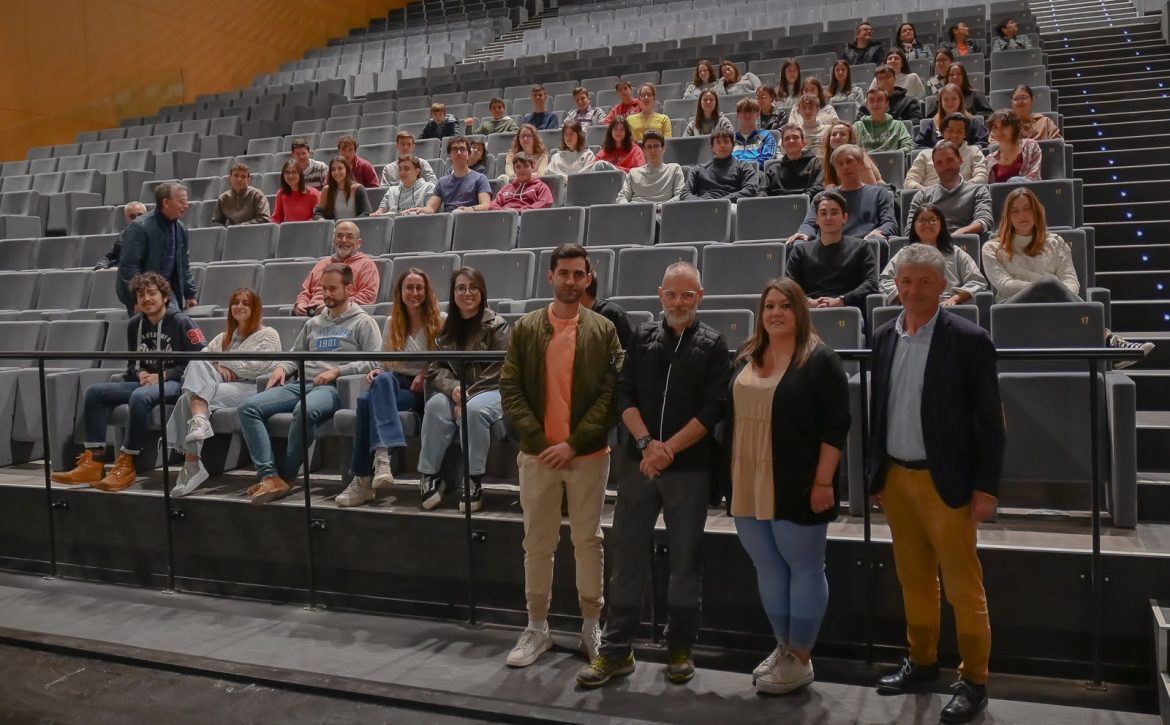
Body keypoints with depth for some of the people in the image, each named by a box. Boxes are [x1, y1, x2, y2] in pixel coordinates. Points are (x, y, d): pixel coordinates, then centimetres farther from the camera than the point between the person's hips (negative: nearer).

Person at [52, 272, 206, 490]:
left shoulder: (181, 322, -7)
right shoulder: (134, 325, 12)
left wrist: (163, 375, -15)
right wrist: (140, 373, -1)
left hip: (175, 383, -7)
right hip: (147, 382, 7)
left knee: (140, 397, -37)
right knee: (95, 392, -9)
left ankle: (126, 466, -27)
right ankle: (93, 462, -15)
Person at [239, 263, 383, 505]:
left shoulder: (363, 322, 7)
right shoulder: (313, 323, 28)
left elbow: (374, 361, -6)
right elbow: (295, 354, 31)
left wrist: (337, 370, -14)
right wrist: (281, 367, 8)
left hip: (333, 387, -6)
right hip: (301, 384, 7)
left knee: (304, 410, -41)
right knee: (247, 408, -17)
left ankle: (285, 476, -22)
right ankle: (269, 476, -28)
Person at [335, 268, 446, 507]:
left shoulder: (441, 321, 4)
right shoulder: (392, 323, 17)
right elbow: (386, 364, 17)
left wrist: (426, 375, -14)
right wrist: (377, 370, -4)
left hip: (425, 390, -4)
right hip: (396, 384, 4)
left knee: (367, 401, -30)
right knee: (382, 379, -34)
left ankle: (363, 479, -31)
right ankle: (383, 455, -43)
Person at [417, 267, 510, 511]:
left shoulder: (496, 325, -4)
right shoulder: (447, 327, 11)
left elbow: (499, 370, -11)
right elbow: (436, 368, 4)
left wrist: (468, 396, -20)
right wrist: (453, 388, -18)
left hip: (490, 391, -3)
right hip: (454, 391, 4)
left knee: (474, 409, -36)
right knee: (435, 405, -29)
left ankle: (474, 480, -25)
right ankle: (430, 476, -22)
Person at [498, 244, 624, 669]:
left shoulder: (604, 330, 2)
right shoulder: (525, 328, 5)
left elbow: (611, 393, -4)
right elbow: (510, 389, 0)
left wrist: (574, 443, -13)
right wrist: (539, 441, -11)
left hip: (588, 454, -1)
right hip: (537, 452, 1)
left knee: (588, 541, 9)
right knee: (538, 544, 9)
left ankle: (591, 628, 22)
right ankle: (537, 629, 21)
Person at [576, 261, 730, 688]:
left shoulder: (713, 345, 2)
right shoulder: (642, 338, 8)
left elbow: (712, 410, -6)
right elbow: (624, 395, 1)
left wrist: (669, 449, -14)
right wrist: (647, 443, -13)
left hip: (690, 469, -2)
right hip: (640, 464, 2)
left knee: (685, 560, 8)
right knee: (627, 556, 4)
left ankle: (680, 649, 22)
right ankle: (616, 650, 14)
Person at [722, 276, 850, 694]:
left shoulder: (820, 360, -7)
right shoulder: (745, 359, 11)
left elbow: (836, 425, -11)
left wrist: (823, 481, -16)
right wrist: (729, 477, 12)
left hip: (796, 487, -6)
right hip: (748, 487, 6)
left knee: (804, 568, 6)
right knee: (767, 568, 14)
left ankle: (800, 659, 17)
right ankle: (783, 647, 29)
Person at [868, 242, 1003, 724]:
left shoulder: (969, 340, -9)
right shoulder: (884, 337, 6)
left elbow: (989, 420, -8)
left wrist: (987, 487, -11)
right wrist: (874, 473, 11)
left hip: (945, 481, -5)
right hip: (895, 478, 5)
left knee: (962, 585, 4)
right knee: (913, 579, 16)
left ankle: (973, 680, 18)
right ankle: (922, 661, 31)